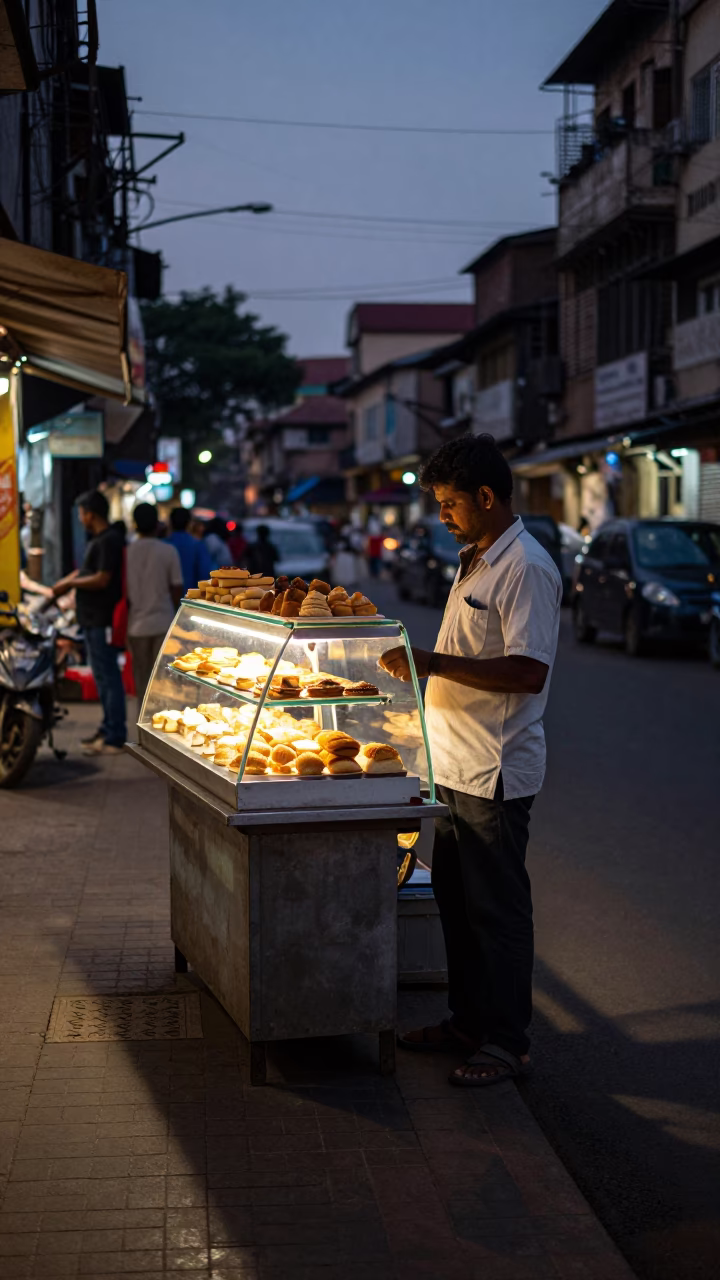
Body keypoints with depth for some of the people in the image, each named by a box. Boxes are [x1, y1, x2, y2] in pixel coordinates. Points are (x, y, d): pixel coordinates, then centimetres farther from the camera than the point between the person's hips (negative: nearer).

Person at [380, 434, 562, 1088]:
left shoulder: (525, 568, -17)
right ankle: (468, 1019, 31)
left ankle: (507, 1041, 12)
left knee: (497, 910, 0)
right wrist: (417, 664, 13)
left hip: (497, 773, -10)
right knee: (456, 902, 17)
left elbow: (528, 671, -26)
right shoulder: (474, 562, 14)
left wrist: (435, 662, -26)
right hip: (456, 765, 10)